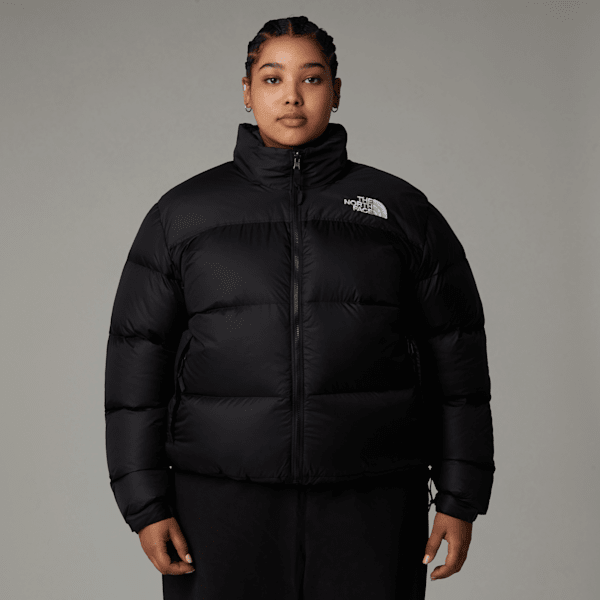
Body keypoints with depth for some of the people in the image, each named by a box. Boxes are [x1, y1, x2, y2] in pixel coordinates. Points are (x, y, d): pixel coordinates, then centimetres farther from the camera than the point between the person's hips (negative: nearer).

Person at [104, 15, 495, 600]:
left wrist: (460, 499, 5)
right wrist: (147, 505, 0)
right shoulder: (182, 214, 8)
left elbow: (456, 355, 9)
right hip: (222, 505, 0)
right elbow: (137, 357, 6)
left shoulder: (402, 210, 8)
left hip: (372, 508, 0)